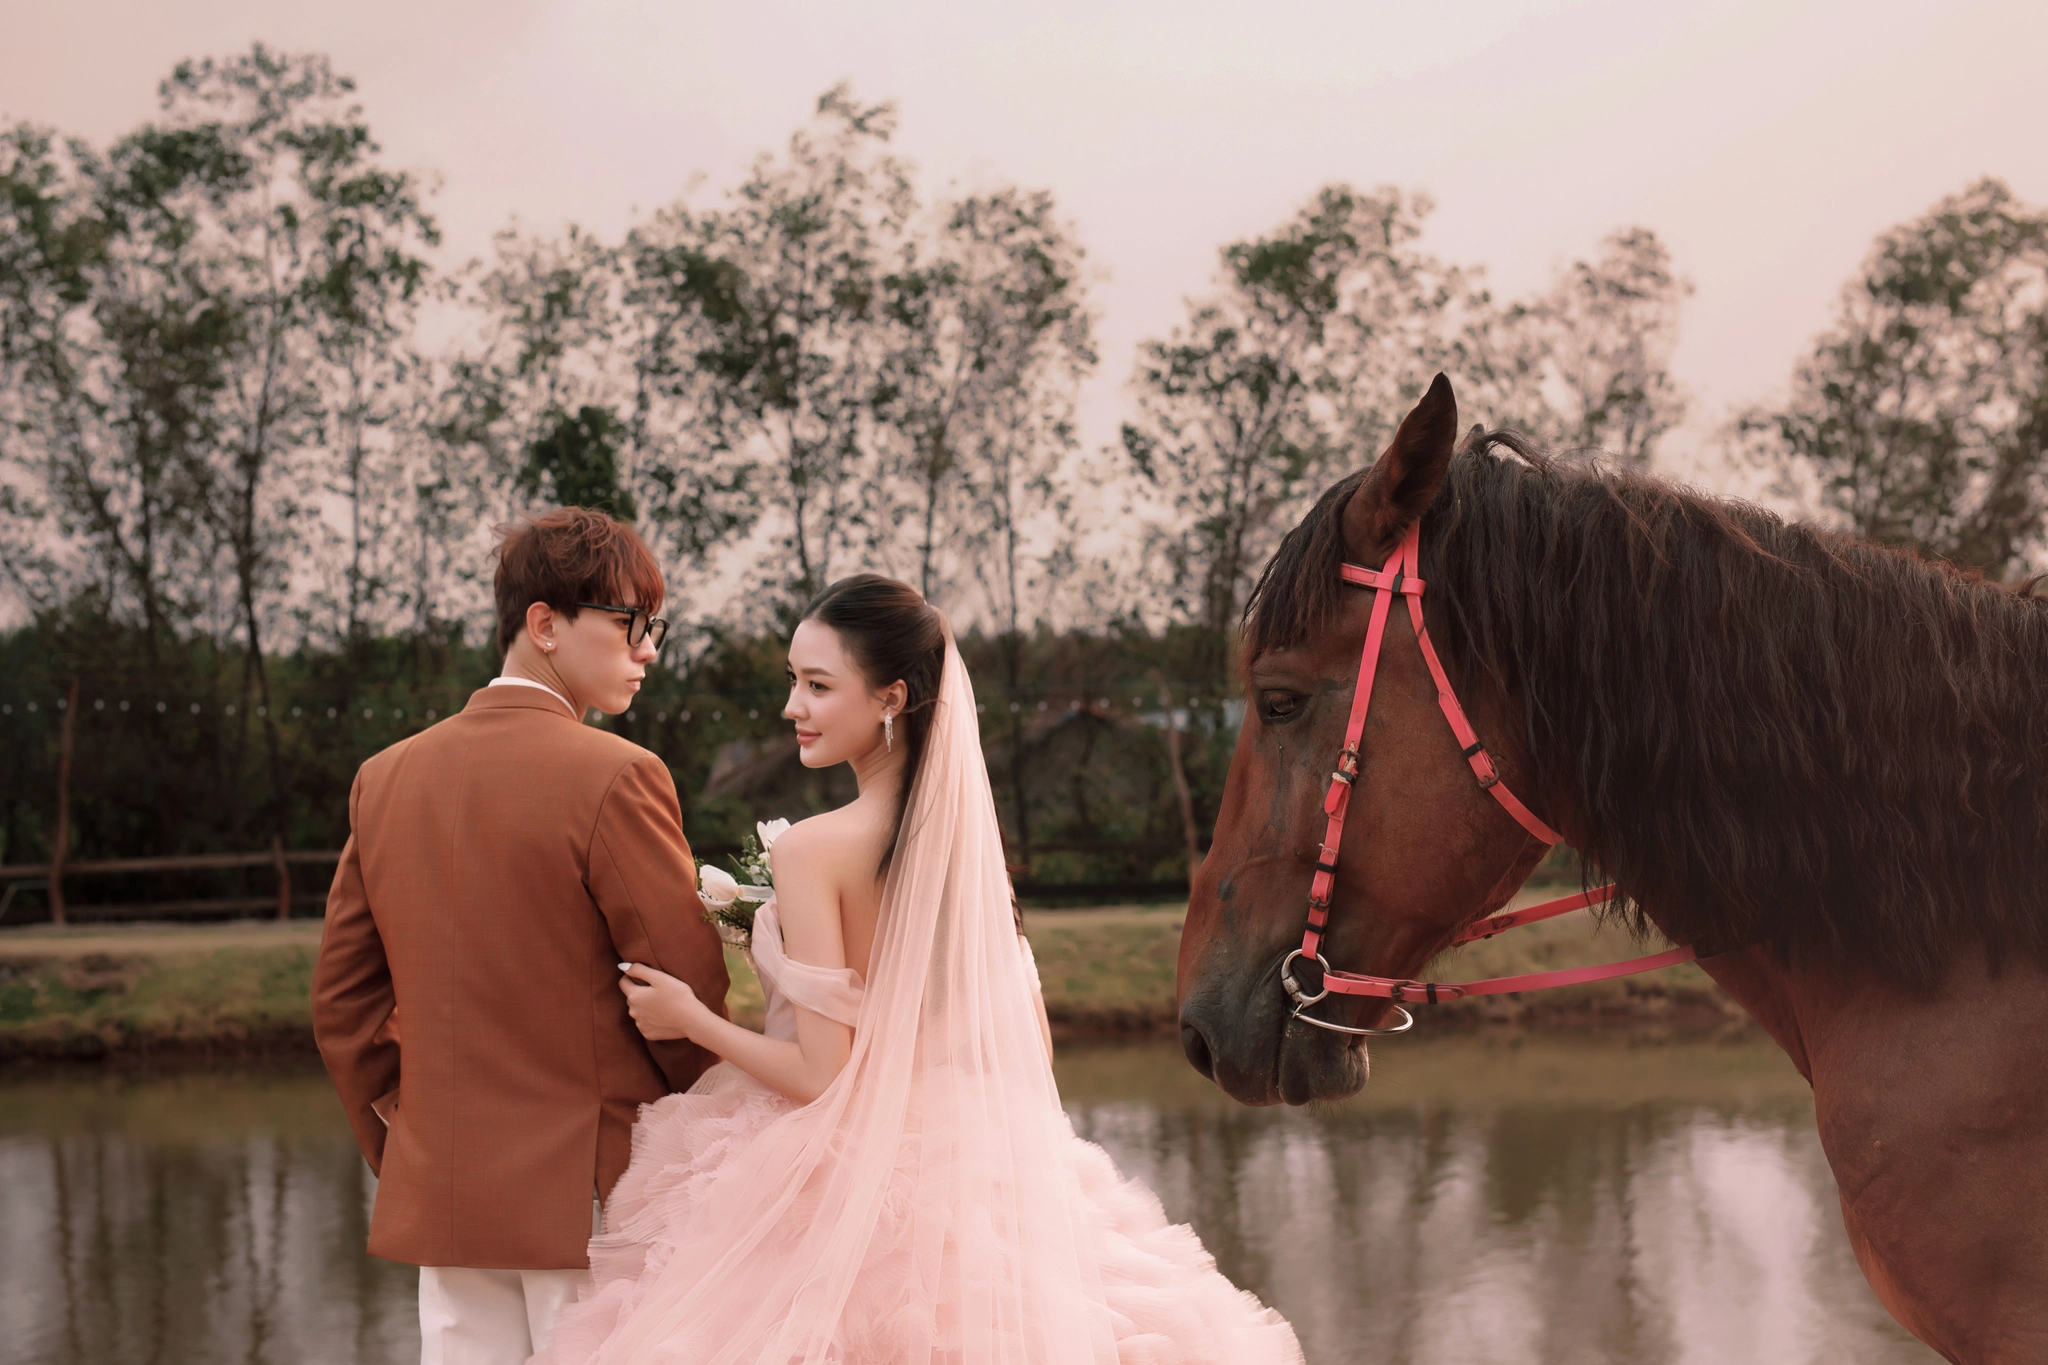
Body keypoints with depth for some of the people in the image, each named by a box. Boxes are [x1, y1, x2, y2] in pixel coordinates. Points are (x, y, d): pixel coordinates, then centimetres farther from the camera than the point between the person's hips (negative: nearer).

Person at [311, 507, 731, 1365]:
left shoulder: (386, 779, 7)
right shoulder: (615, 779, -12)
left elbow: (341, 1003, 11)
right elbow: (693, 998, -10)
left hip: (438, 1194, 6)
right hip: (591, 1196, -6)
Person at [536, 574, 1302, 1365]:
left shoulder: (811, 851, -18)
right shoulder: (968, 832, 1)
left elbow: (823, 1076, -18)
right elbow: (1030, 1043, 6)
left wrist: (692, 1019, -5)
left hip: (841, 1188, -6)